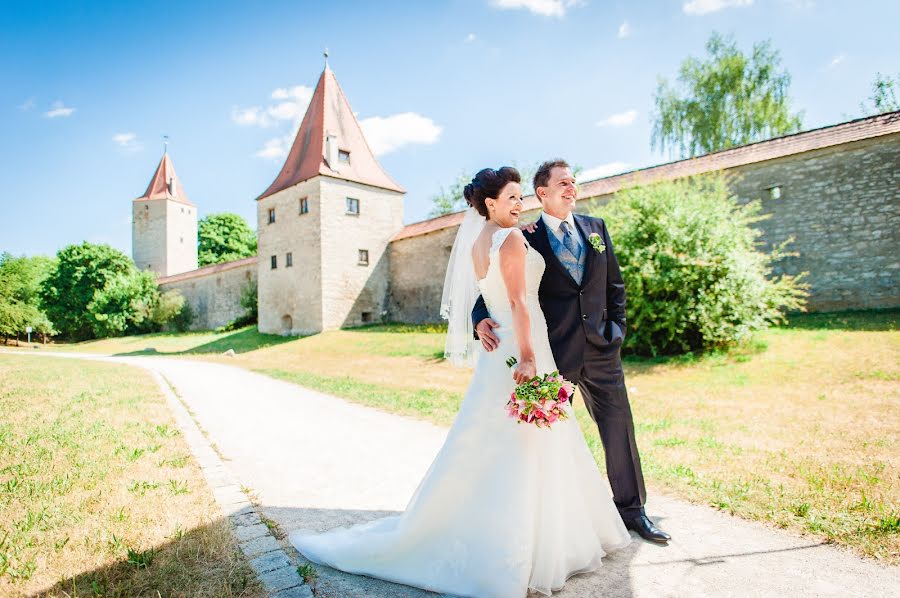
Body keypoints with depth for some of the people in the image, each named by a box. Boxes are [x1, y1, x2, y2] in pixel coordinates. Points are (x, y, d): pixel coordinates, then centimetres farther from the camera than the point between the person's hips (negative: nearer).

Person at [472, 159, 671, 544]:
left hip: (601, 348, 4)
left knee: (619, 426, 11)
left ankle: (631, 509, 31)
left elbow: (615, 284, 14)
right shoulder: (526, 239, -2)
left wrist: (616, 328, 6)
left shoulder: (596, 227, 10)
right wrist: (481, 319, -22)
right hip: (553, 353, -3)